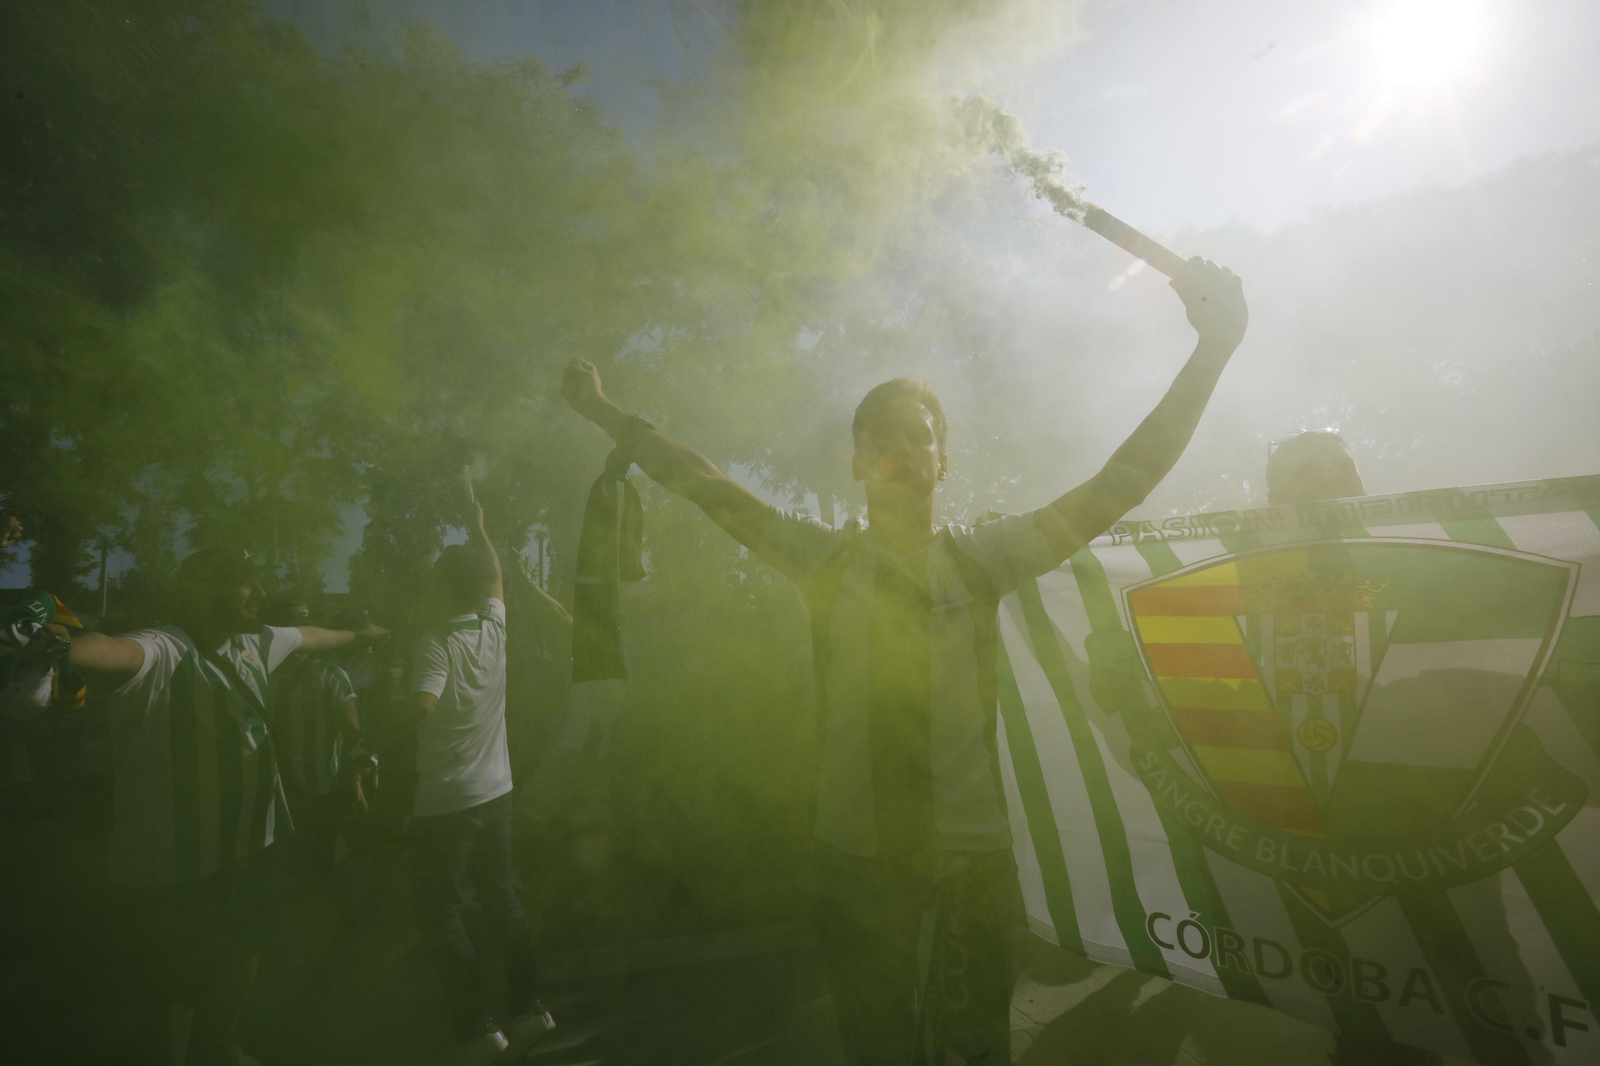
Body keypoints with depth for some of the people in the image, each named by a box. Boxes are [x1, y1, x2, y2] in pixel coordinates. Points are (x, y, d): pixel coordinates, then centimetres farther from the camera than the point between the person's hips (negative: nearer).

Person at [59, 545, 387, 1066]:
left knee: (241, 960, 28)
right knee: (193, 980, 10)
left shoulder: (253, 644, 2)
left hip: (248, 844, 9)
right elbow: (107, 651, -48)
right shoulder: (163, 651, -24)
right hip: (181, 865, -8)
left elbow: (307, 635, 23)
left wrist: (358, 634, 39)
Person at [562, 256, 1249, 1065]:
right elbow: (709, 490, -4)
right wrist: (607, 413, -1)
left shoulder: (982, 558, -6)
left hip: (973, 853, 0)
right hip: (856, 855, 0)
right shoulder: (824, 559, -5)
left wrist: (1213, 350, -18)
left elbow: (1119, 486, -12)